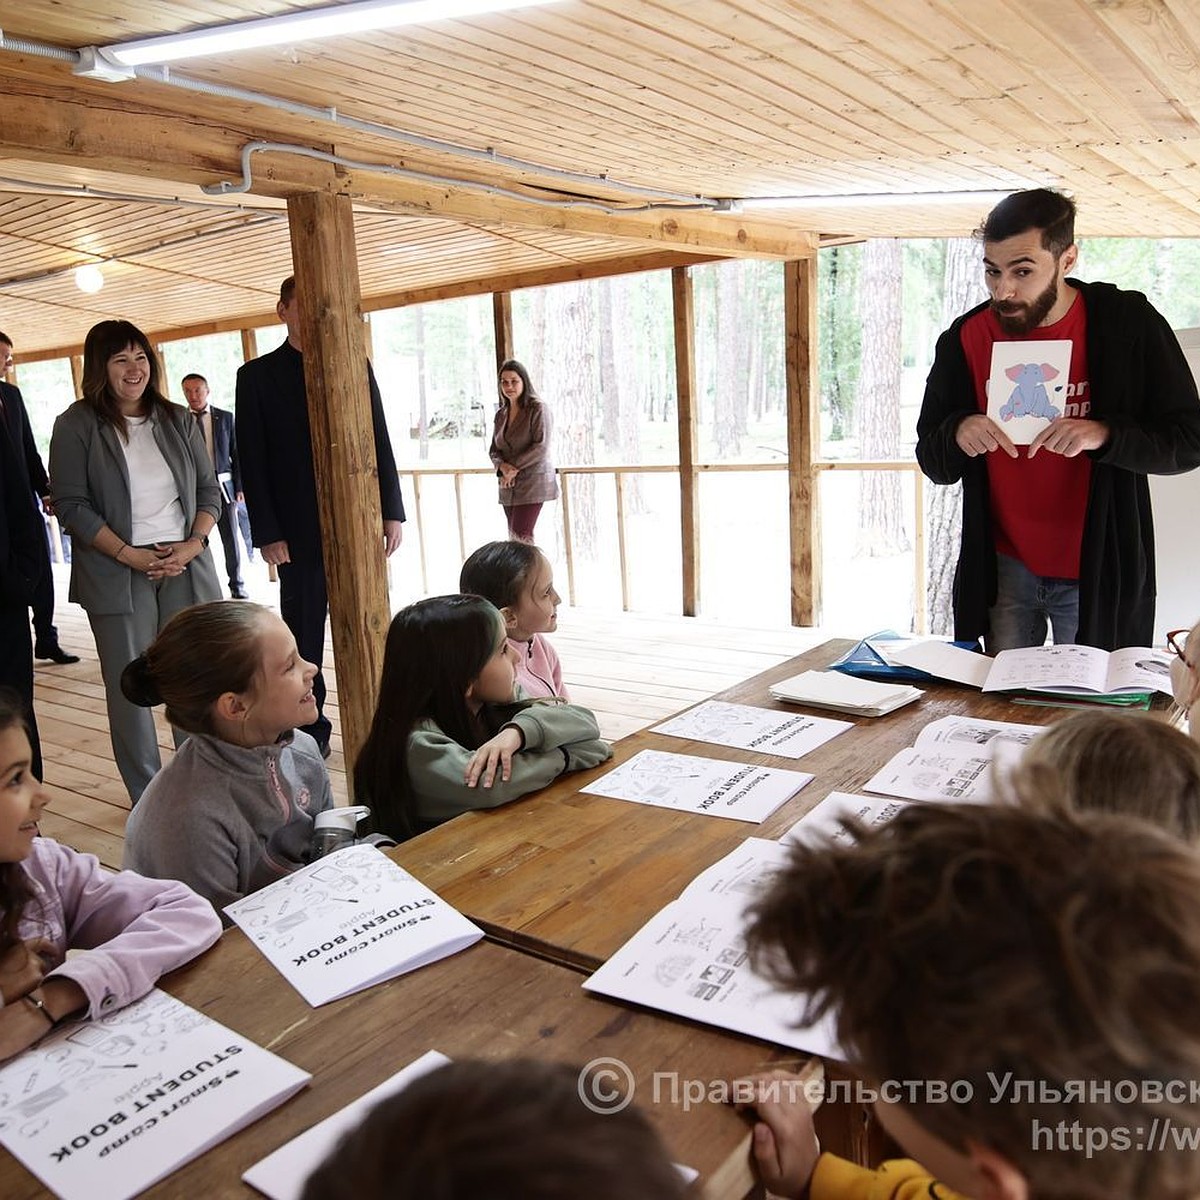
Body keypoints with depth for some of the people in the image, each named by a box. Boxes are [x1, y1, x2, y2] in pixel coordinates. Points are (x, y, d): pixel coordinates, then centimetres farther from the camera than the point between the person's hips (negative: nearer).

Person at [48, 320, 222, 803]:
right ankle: (146, 796, 13)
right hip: (117, 572, -3)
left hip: (185, 565, 3)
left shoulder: (177, 419, 10)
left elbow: (209, 489, 10)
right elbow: (71, 505, -5)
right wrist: (131, 555, -12)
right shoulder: (76, 425, 0)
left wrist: (193, 544, -5)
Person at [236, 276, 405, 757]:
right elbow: (252, 460, -1)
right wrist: (267, 532, -7)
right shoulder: (257, 376, 2)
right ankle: (310, 731, 18)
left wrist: (392, 512, 1)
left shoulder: (355, 367, 8)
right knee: (303, 634, 7)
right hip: (298, 530, -1)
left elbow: (380, 443, 8)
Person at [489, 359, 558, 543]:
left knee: (520, 535, -14)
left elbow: (541, 447, -15)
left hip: (533, 481, -7)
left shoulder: (538, 409, -6)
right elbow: (494, 450, 12)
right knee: (513, 535, 7)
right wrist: (503, 467, -10)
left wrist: (514, 467, -15)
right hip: (509, 485, 7)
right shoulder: (501, 414, 14)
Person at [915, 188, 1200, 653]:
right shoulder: (965, 339, -2)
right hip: (1003, 571, 2)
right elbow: (933, 464, 3)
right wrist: (956, 435, -19)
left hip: (1098, 571, -1)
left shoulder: (1129, 323, -6)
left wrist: (1104, 435, -23)